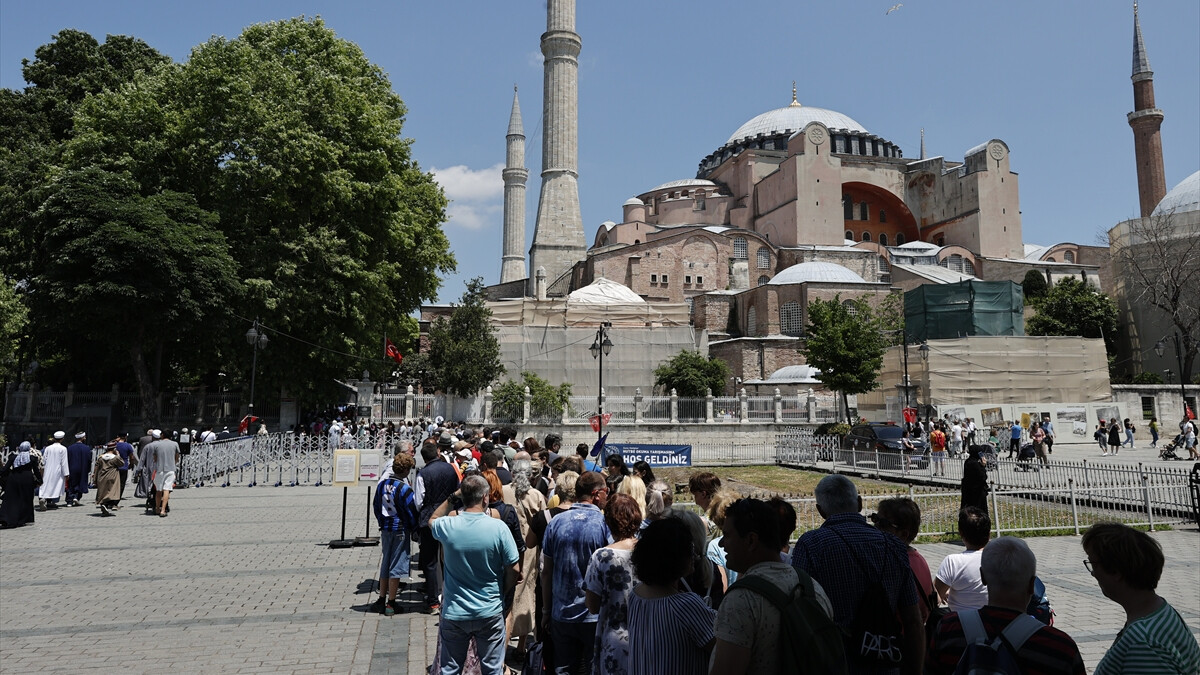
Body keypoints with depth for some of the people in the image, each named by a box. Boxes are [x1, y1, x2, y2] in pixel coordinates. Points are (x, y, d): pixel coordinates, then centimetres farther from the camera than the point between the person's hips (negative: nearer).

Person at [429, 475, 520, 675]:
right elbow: (514, 570, -10)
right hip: (490, 613, -1)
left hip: (454, 613, 1)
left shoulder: (447, 525, -12)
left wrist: (452, 498, 9)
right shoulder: (498, 527, -17)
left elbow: (432, 520, 15)